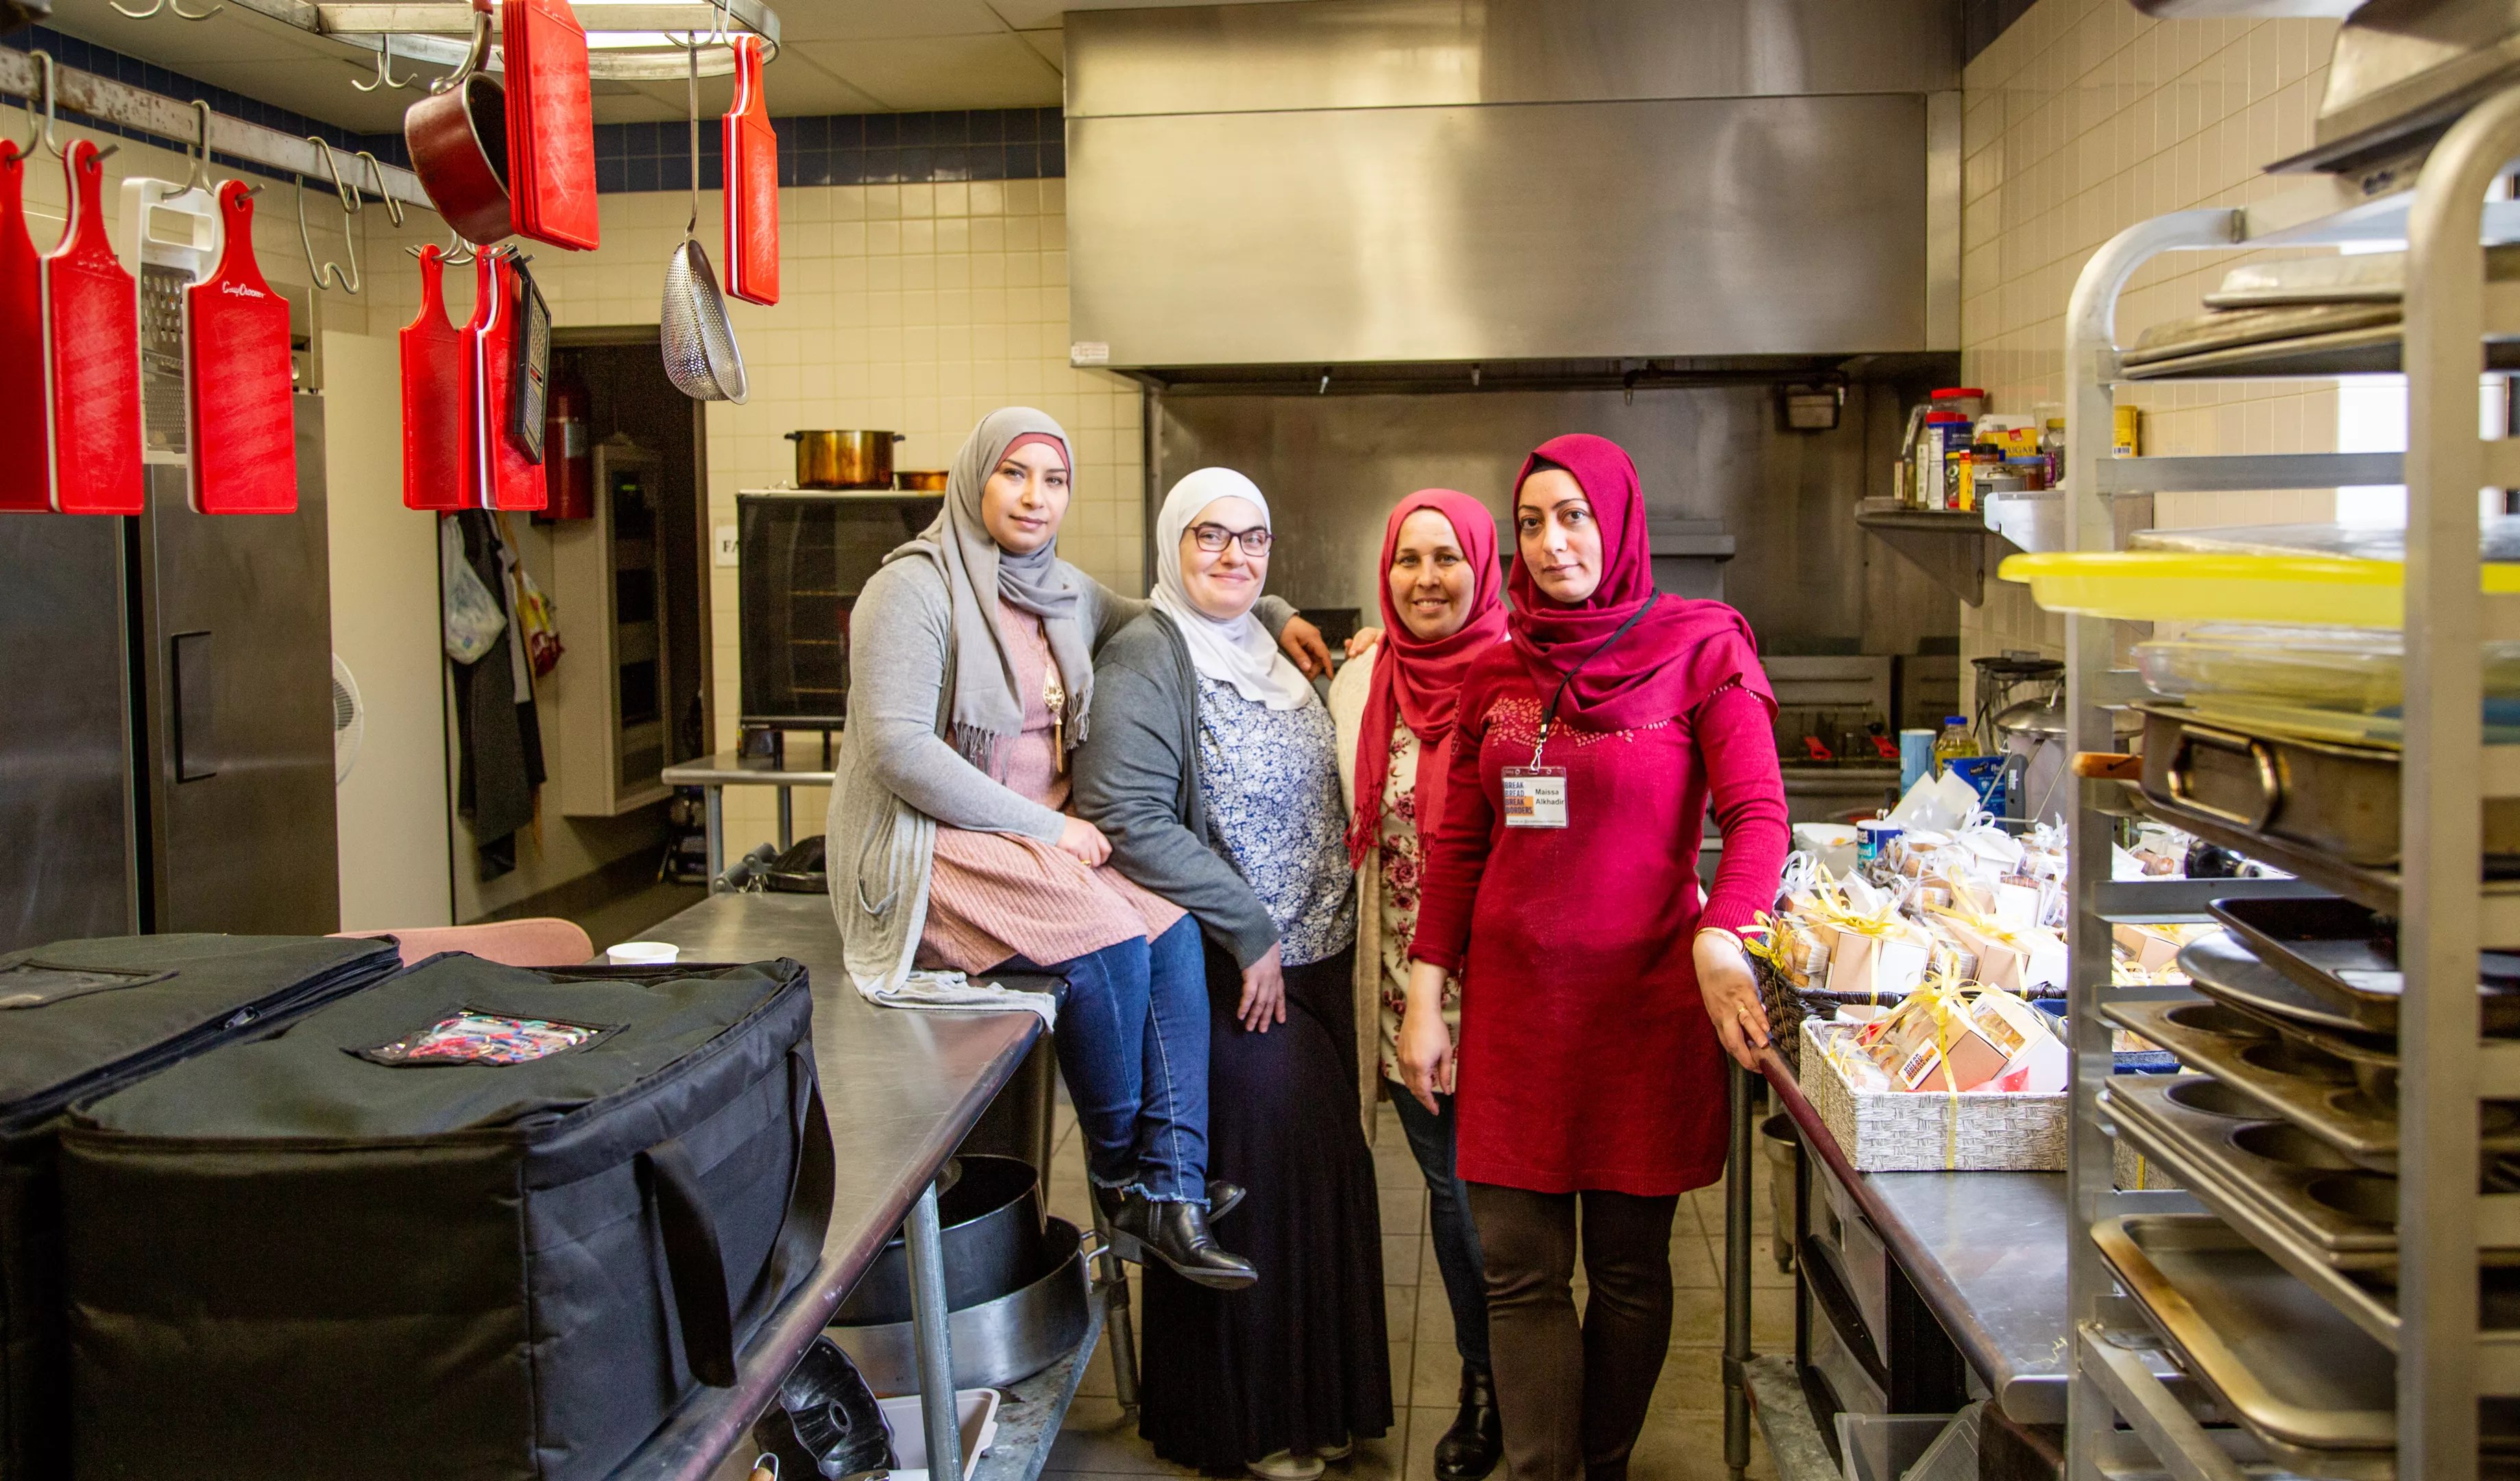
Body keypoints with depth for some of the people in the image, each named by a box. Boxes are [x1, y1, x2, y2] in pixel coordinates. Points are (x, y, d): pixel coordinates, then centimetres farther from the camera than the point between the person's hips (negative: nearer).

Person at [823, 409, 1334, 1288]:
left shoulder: (1063, 591, 12)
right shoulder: (914, 588, -11)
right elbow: (898, 748, -19)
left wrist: (1272, 615, 11)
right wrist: (1043, 826, -19)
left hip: (1044, 836, 7)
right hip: (932, 845, -7)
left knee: (1174, 931, -18)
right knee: (1108, 942, -28)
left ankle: (1168, 1193, -19)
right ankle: (1120, 1177, -6)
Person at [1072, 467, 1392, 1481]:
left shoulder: (1273, 656, 14)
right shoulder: (1146, 659, -11)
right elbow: (1128, 820, -21)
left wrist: (1329, 926, 9)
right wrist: (1247, 928, -18)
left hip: (1313, 959, 8)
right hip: (1224, 975, -7)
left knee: (1321, 1169, 12)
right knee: (1250, 1176, -2)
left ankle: (1312, 1398, 28)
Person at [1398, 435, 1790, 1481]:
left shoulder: (1699, 649, -3)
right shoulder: (1496, 672, 9)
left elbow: (1758, 816, -10)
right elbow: (1459, 845, 12)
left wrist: (1717, 942, -27)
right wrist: (1425, 996, 6)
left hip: (1645, 999, -3)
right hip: (1513, 1001, 3)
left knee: (1629, 1264, 8)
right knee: (1519, 1268, 2)